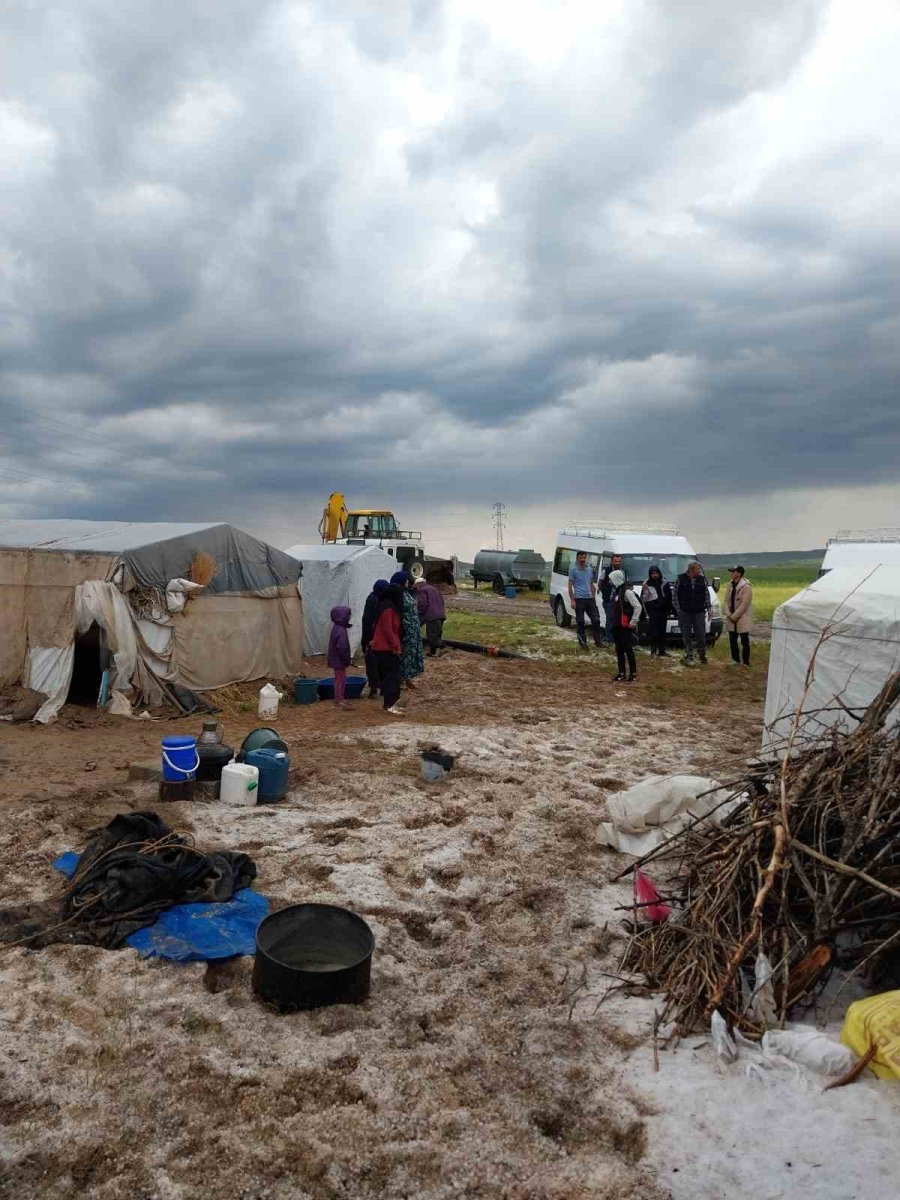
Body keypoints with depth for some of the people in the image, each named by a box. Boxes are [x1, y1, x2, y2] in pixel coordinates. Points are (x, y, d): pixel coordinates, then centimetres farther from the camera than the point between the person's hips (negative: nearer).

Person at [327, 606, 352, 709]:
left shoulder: (338, 628, 10)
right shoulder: (340, 631, -24)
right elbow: (341, 647, -27)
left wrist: (346, 659, 19)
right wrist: (346, 659, -19)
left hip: (338, 659, 10)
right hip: (339, 660, -10)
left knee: (342, 679, 18)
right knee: (339, 679, -2)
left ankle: (340, 699, 28)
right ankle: (338, 701, 6)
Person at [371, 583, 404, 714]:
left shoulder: (391, 608, 14)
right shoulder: (388, 610, -18)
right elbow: (388, 631, -21)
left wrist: (398, 645, 15)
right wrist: (396, 646, -15)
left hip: (387, 648, 10)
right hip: (386, 649, -10)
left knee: (387, 675, 13)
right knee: (392, 676, -8)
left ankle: (389, 704, 19)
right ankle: (390, 706, -7)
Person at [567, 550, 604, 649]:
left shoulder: (589, 569, 13)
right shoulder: (573, 570, -3)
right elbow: (570, 586, -5)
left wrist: (594, 597, 15)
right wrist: (572, 600, -11)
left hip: (590, 599, 5)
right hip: (579, 599, -5)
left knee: (596, 620, 4)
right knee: (580, 622, 1)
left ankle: (598, 641, 15)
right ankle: (583, 643, 9)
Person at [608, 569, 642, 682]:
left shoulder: (627, 592, -16)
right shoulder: (616, 591, 12)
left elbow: (638, 607, -19)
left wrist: (633, 622, -16)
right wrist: (614, 621, 13)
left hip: (626, 627, -9)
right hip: (617, 626, 9)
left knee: (628, 650, -3)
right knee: (619, 650, 11)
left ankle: (633, 674, 5)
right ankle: (621, 673, 19)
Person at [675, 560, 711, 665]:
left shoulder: (702, 579, 4)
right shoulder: (681, 579, -3)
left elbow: (706, 594, 10)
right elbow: (676, 594, 1)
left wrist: (708, 608, 6)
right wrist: (678, 608, -5)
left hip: (699, 612, 2)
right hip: (685, 612, -2)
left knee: (701, 635, 1)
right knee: (687, 636, 3)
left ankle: (702, 654, 20)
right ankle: (688, 657, 11)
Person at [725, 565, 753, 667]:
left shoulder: (746, 587, -14)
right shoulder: (731, 586, 10)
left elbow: (743, 605, -17)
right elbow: (727, 601, 10)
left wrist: (734, 616, -15)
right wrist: (728, 614, -4)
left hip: (742, 619, -7)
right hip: (731, 620, 7)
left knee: (744, 642, 0)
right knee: (732, 641, 12)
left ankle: (746, 662, 6)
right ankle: (735, 660, 23)